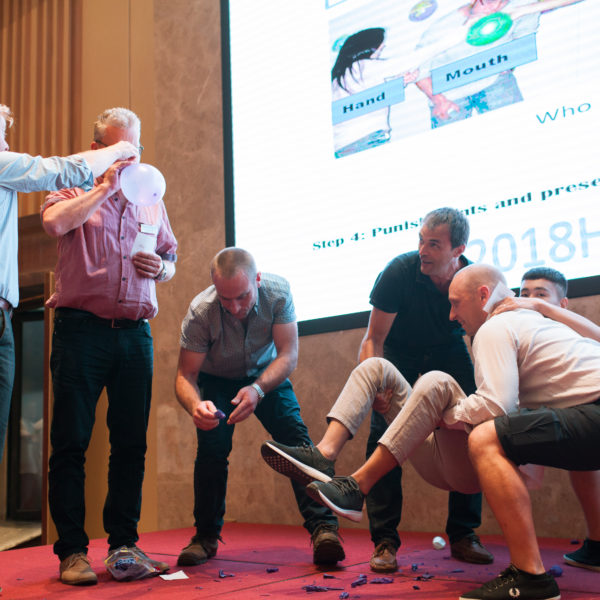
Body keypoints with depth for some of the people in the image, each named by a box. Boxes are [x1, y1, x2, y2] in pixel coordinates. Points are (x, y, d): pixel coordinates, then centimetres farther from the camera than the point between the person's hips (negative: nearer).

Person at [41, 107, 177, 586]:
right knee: (71, 442, -1)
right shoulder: (74, 191, 4)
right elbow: (54, 222, -18)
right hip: (82, 327, -4)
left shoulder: (151, 201, 18)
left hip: (135, 331, 4)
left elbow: (170, 256, 25)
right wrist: (105, 186, -14)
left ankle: (124, 543, 17)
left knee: (132, 443, 6)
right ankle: (71, 550, 9)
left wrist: (162, 268, 2)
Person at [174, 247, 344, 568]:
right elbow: (185, 375, -26)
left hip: (267, 374, 1)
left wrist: (258, 389, -45)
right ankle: (206, 536, 3)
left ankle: (323, 527, -21)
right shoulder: (200, 312, -30)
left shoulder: (278, 292, -28)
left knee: (295, 438, -19)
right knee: (212, 450, -16)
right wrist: (195, 405, -49)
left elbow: (288, 355, -27)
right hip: (217, 380, 0)